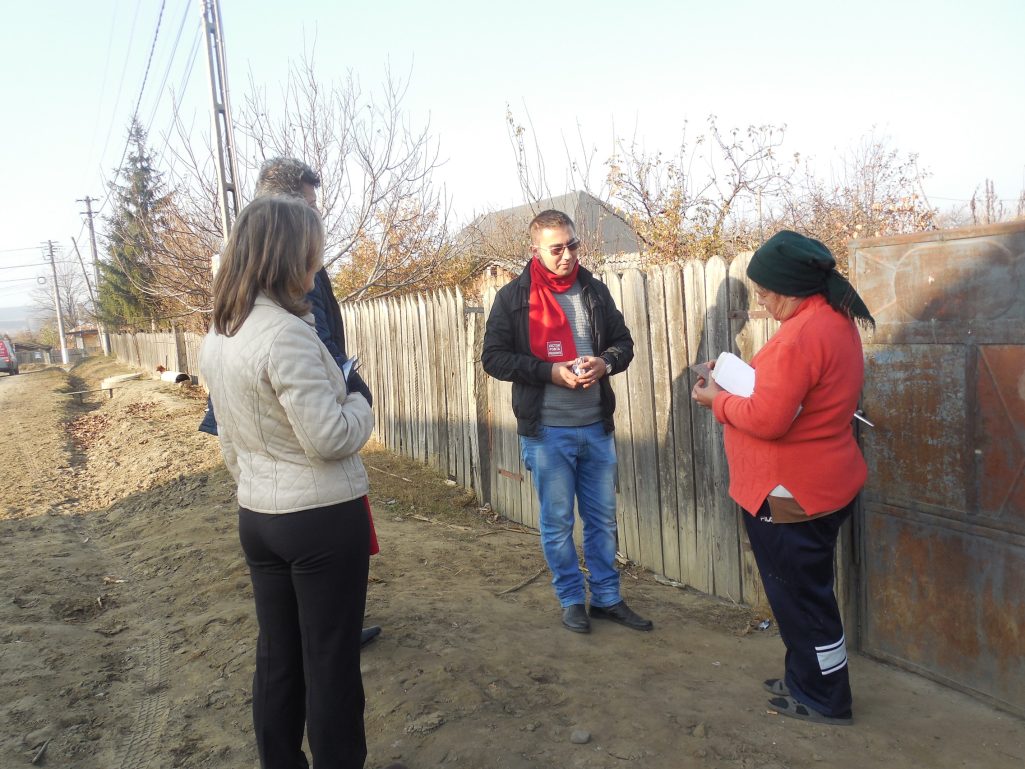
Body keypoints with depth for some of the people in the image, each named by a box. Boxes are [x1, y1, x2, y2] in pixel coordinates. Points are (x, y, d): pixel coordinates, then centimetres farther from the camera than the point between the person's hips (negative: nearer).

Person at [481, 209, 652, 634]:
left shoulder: (595, 290, 6)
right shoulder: (513, 296, -5)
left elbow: (623, 342, 11)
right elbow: (493, 357, -7)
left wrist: (605, 362, -12)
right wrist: (550, 371, -19)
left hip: (597, 428, 4)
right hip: (546, 431, -3)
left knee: (602, 518, 14)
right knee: (557, 523, 9)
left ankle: (607, 597, 30)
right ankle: (572, 600, 27)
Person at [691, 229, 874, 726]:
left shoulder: (801, 335, -26)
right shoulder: (836, 318, 7)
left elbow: (766, 419, -28)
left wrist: (718, 399, -12)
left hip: (791, 496, -10)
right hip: (822, 485, 10)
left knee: (800, 597, 7)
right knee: (806, 592, 22)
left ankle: (824, 700, 25)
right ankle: (804, 681, 39)